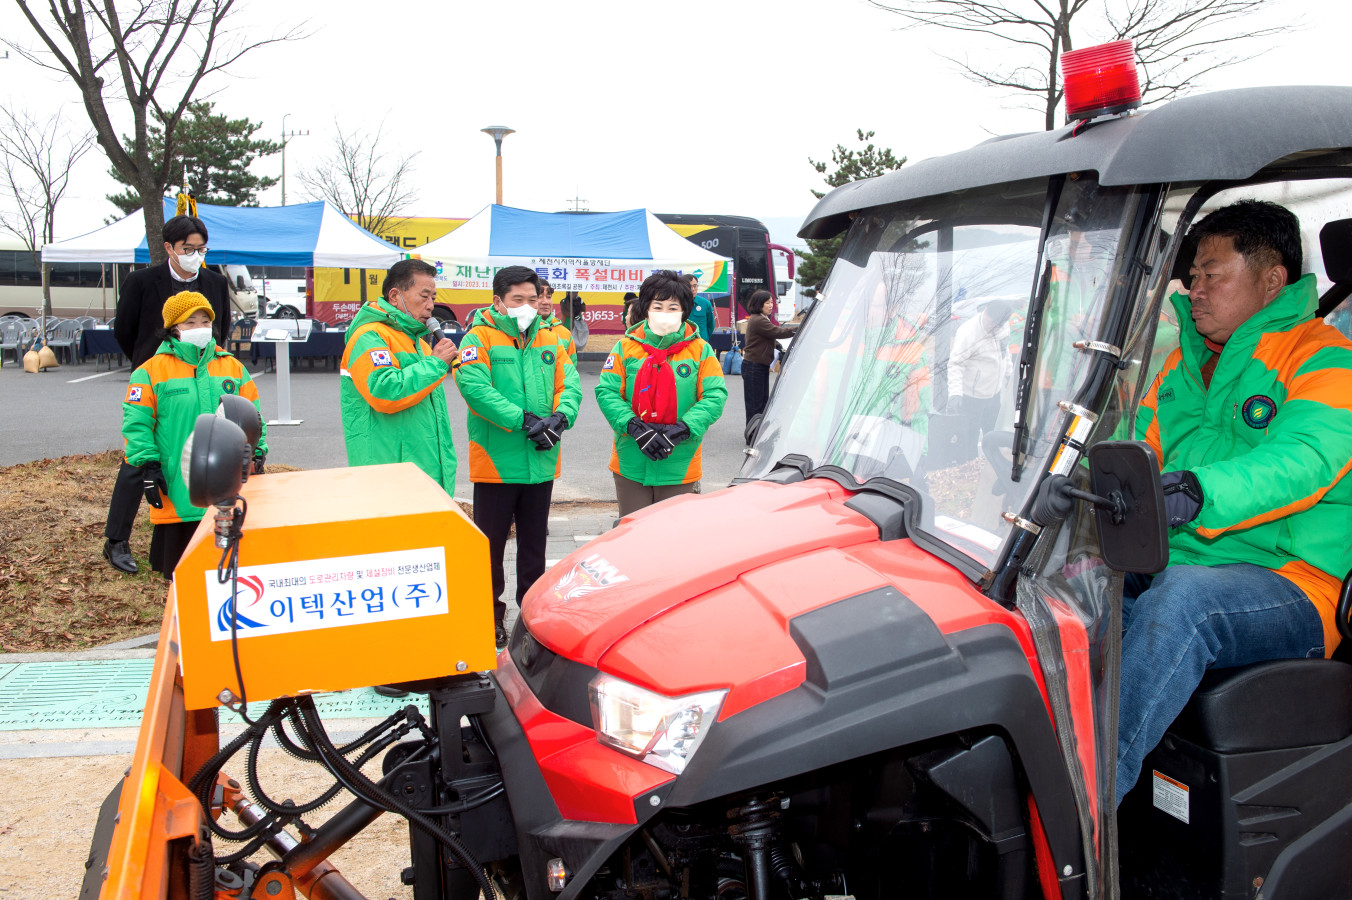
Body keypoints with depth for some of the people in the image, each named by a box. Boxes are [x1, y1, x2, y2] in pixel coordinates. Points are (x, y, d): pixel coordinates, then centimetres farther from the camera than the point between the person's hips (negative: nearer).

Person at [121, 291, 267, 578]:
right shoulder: (152, 370, 2)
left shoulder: (233, 367, 11)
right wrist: (147, 465, -7)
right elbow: (136, 422, -1)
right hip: (176, 488, -2)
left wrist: (257, 451, 6)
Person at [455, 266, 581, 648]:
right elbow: (474, 387, -20)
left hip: (541, 461, 5)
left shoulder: (549, 340, 10)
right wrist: (523, 420, -26)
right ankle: (491, 615, 19)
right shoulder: (480, 337, -7)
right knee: (491, 542, 5)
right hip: (495, 461, -5)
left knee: (534, 542, 17)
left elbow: (570, 385, 3)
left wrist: (560, 417, -18)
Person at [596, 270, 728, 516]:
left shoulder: (700, 350, 1)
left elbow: (716, 395, -5)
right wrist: (634, 427, -17)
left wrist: (681, 429, -18)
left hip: (680, 466, 0)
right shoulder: (626, 347, 2)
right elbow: (606, 392, -3)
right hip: (631, 465, 1)